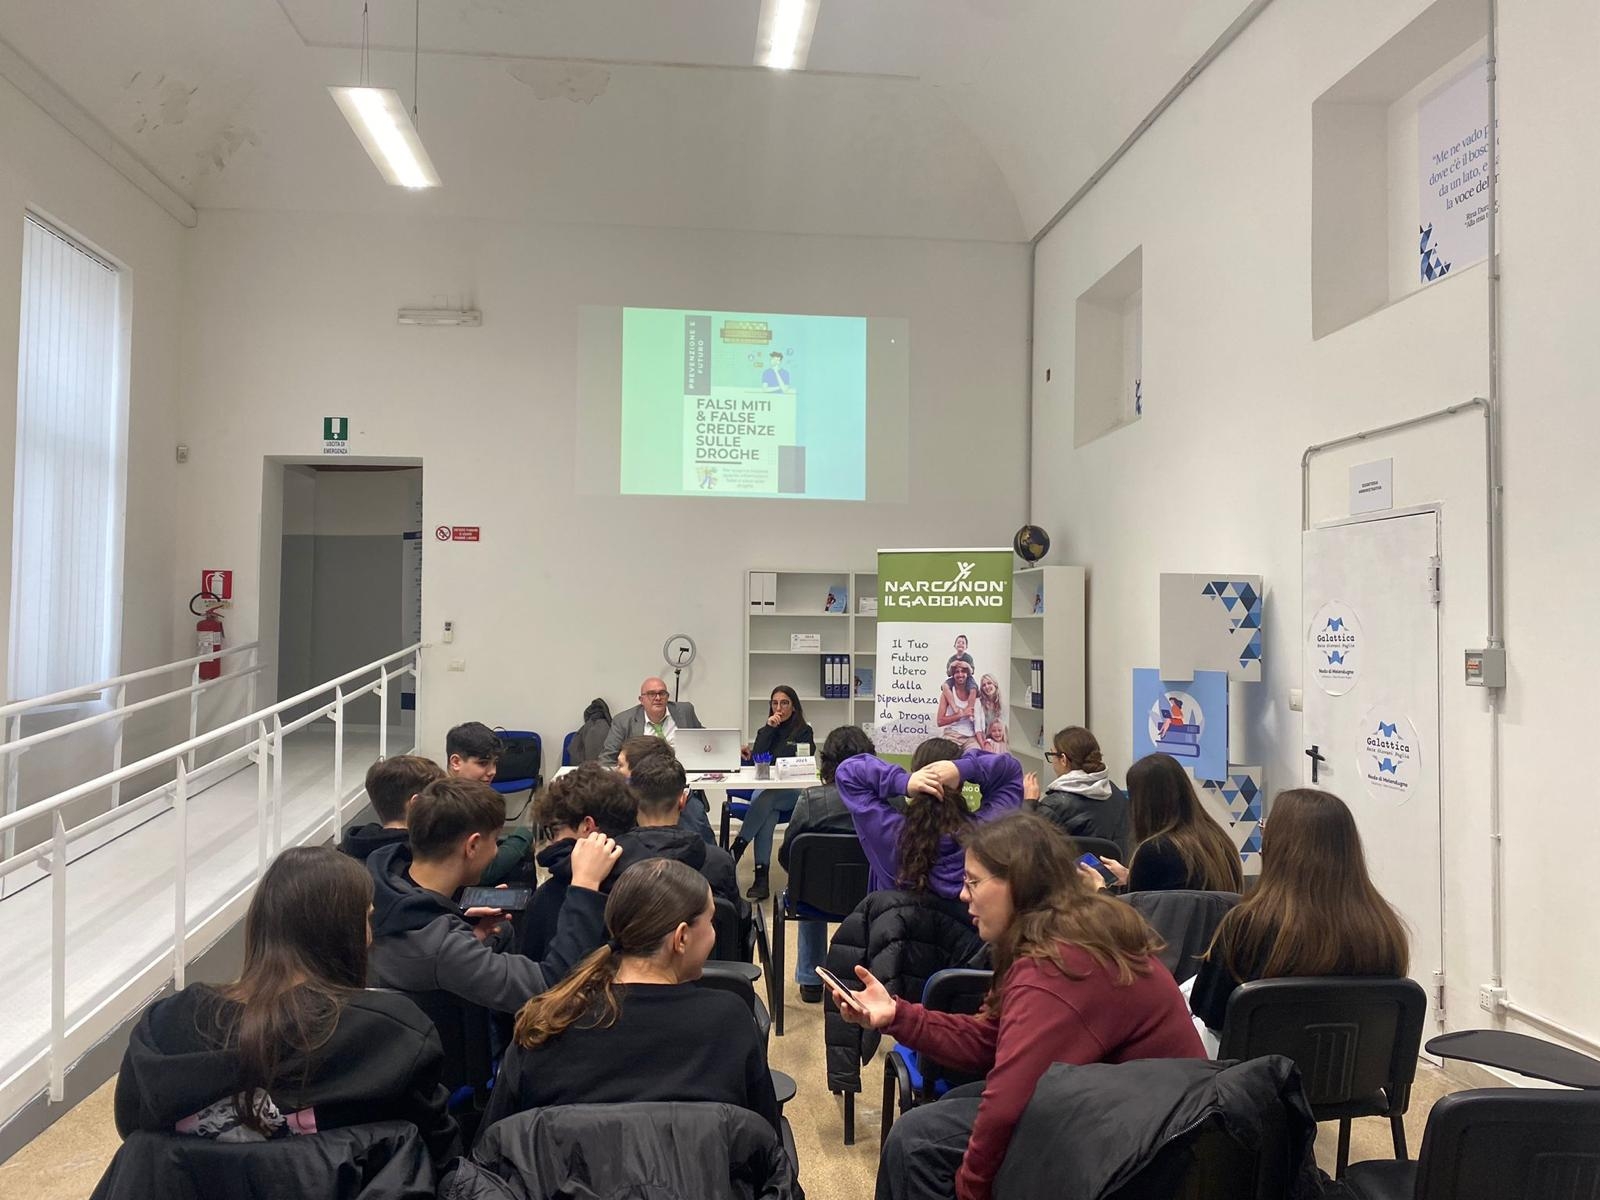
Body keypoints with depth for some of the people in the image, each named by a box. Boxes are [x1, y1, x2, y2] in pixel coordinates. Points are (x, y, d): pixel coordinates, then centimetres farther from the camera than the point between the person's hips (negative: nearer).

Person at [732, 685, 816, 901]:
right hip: (765, 789, 2)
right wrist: (769, 729, -3)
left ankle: (736, 850, -31)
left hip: (793, 792, -2)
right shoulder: (765, 731, 19)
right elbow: (756, 759, 2)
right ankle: (761, 878, -41)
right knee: (768, 812, -34)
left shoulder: (804, 732, 9)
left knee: (764, 798, -35)